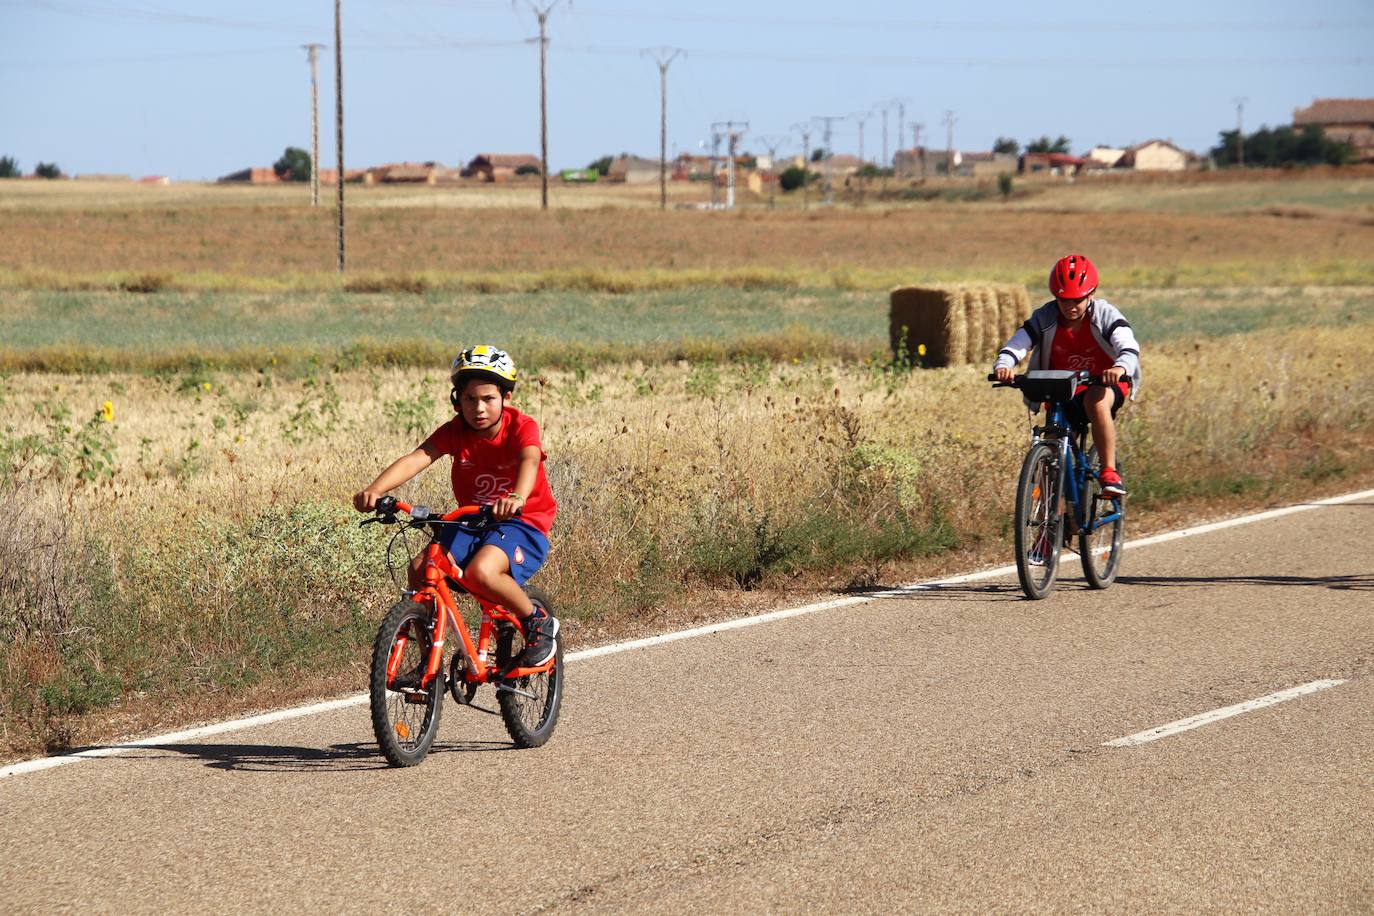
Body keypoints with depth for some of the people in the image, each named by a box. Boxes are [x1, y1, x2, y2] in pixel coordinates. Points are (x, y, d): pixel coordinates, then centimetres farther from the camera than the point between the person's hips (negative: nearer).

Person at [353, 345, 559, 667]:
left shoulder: (521, 428, -14)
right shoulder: (455, 432, -5)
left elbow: (530, 460, -36)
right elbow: (416, 459, -21)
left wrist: (518, 498, -60)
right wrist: (376, 489, -40)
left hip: (523, 522, -5)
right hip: (471, 520, 5)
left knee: (481, 572, -35)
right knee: (420, 570, -21)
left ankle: (538, 622, -9)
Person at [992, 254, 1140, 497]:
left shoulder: (1105, 315, -17)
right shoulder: (1045, 318, -11)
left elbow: (1129, 347, -32)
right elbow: (1016, 345, -21)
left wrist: (1120, 367, -57)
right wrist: (1004, 365, -45)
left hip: (1105, 384, -4)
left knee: (1096, 401, -38)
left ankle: (1109, 473, -31)